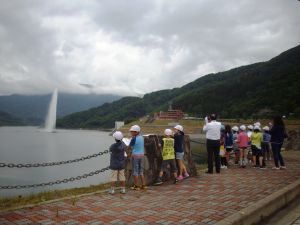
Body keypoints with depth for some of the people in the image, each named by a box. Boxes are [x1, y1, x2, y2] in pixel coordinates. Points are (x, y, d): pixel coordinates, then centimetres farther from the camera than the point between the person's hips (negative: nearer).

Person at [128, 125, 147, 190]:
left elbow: (129, 147, -9)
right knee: (141, 171, 15)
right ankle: (143, 185, 18)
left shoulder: (134, 139, -17)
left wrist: (130, 150, 14)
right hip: (141, 155, 7)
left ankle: (136, 186, 10)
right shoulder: (142, 137, 3)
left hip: (135, 155, -7)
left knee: (135, 171, 4)